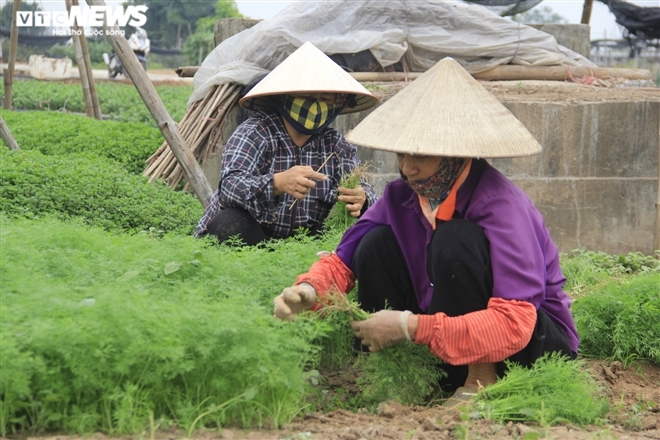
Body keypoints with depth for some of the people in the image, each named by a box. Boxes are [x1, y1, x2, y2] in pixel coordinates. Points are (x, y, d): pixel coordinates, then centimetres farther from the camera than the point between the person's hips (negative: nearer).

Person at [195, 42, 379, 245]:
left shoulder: (335, 145, 4)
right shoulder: (254, 134, -12)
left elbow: (363, 189, -6)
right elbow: (229, 186, -28)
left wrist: (360, 200, -33)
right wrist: (278, 183, -48)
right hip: (248, 239, -4)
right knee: (229, 224, -35)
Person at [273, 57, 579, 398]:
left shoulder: (501, 206, -26)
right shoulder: (402, 196, -6)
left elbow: (514, 324, -33)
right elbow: (344, 259, 2)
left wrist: (411, 326, -34)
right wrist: (308, 290, -22)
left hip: (537, 343, -7)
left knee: (455, 239, -29)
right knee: (377, 243, -8)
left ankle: (481, 381, -17)